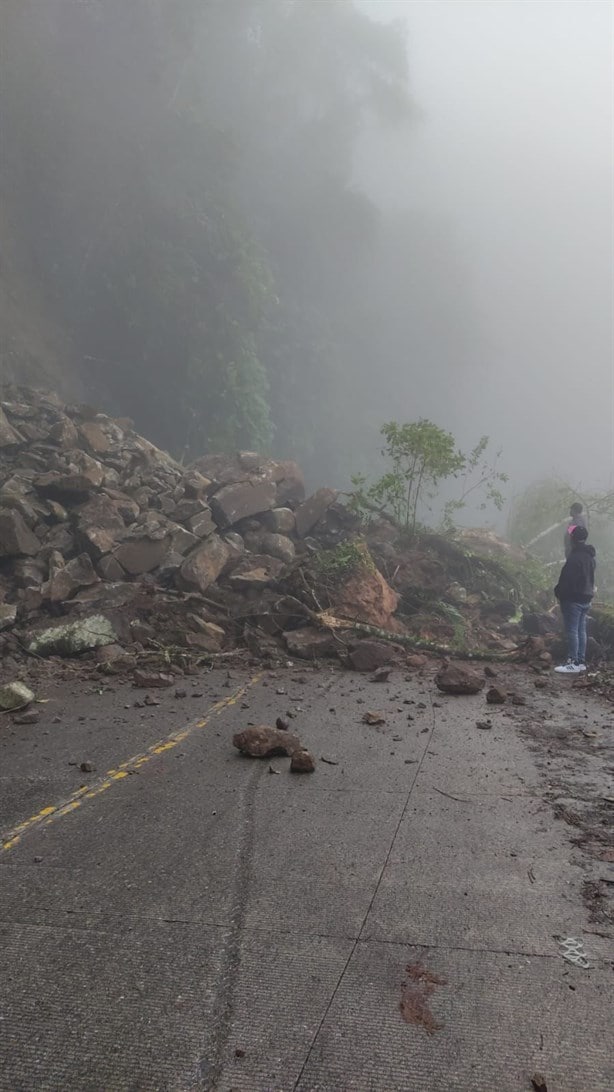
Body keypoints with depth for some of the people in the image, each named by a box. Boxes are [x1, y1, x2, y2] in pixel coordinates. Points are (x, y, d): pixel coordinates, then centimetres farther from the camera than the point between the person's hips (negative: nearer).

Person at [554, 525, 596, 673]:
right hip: (586, 598, 9)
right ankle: (580, 661, 18)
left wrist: (559, 593, -7)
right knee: (581, 631, 13)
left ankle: (574, 663, -4)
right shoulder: (590, 556, 11)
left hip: (573, 599, -9)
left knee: (572, 631, -5)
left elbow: (567, 579, -20)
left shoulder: (574, 557, -21)